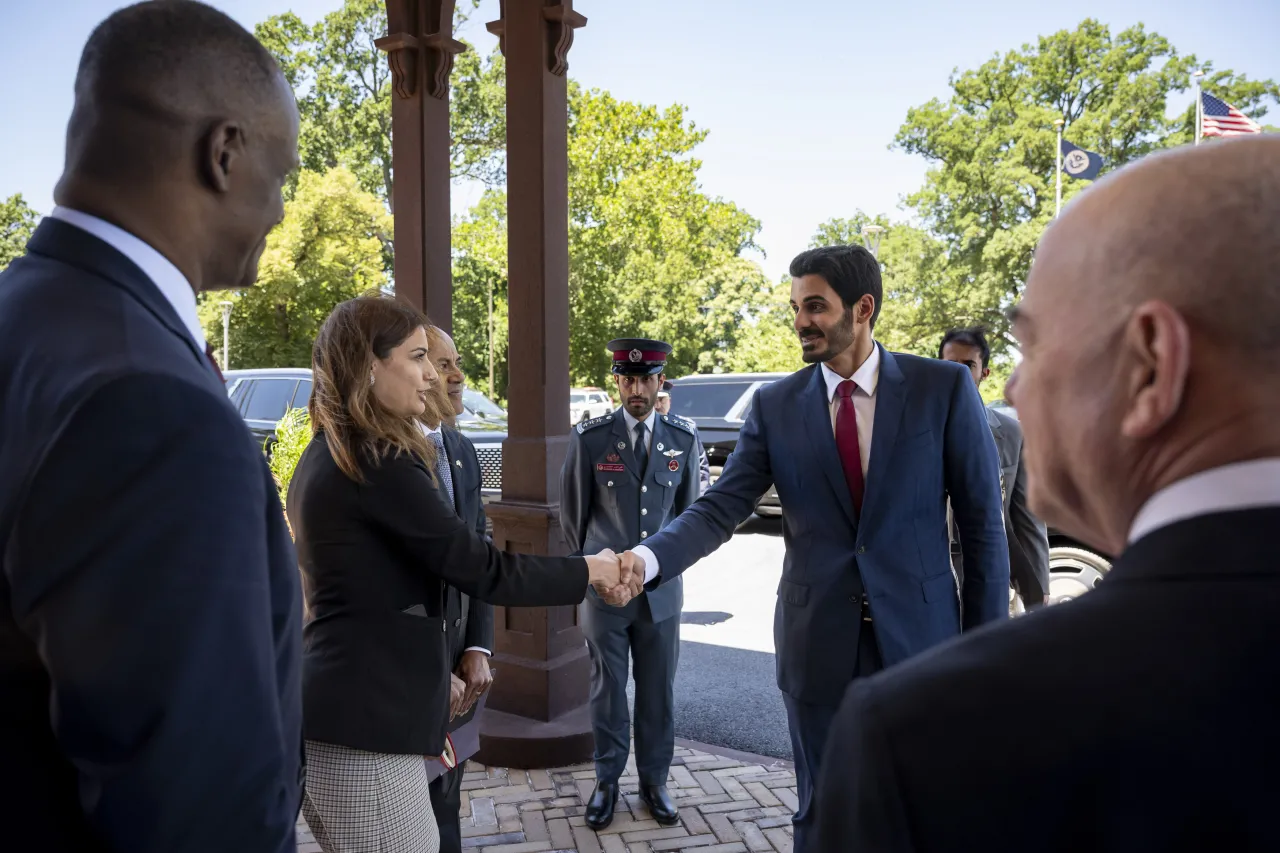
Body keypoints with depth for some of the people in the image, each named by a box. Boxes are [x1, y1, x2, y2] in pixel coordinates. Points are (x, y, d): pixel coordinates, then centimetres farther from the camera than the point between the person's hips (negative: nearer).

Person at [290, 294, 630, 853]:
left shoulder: (326, 455, 10)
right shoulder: (381, 462, -18)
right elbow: (484, 571, -17)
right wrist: (589, 571, -3)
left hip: (339, 708, 9)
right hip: (364, 720, -9)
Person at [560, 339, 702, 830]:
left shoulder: (684, 438, 0)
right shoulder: (589, 438, -6)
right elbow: (571, 513, 6)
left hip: (661, 588, 2)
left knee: (658, 691, 11)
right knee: (608, 689, 9)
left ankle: (654, 781, 29)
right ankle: (607, 781, 27)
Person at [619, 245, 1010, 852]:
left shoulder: (943, 387, -5)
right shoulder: (775, 405, -1)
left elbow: (982, 520, -2)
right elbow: (720, 508, -6)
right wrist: (648, 559, -25)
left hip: (919, 637, -1)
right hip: (817, 644, 1)